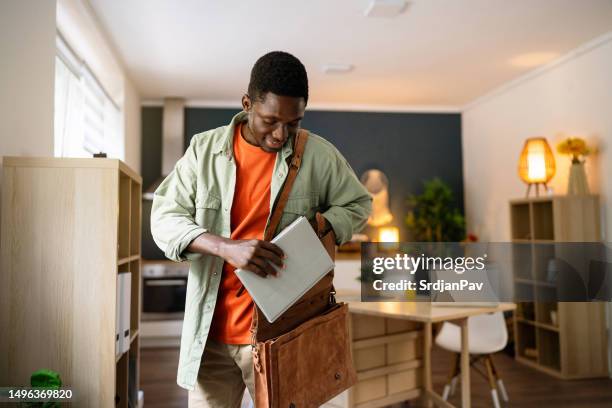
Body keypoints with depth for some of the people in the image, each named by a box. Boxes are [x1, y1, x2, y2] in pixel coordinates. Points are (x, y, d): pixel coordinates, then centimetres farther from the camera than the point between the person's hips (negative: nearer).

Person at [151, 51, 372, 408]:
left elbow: (358, 205, 10)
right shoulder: (205, 149, -1)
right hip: (211, 331, 1)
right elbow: (164, 218, -4)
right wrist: (227, 247, -22)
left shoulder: (320, 155, -3)